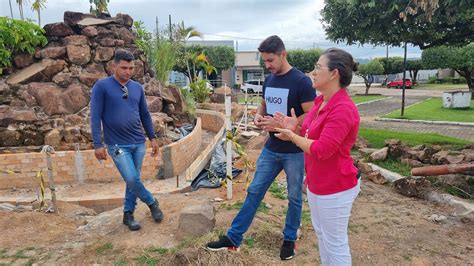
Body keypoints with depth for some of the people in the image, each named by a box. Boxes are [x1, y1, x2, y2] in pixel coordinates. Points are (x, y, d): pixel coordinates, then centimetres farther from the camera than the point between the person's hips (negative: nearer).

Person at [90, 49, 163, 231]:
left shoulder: (137, 88, 7)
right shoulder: (102, 86, -6)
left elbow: (145, 115, 14)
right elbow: (95, 117, -8)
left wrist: (152, 138, 11)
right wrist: (98, 144, -12)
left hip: (138, 143, 5)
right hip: (117, 145, -4)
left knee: (133, 180, 11)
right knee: (132, 180, -7)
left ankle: (128, 214, 28)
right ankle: (152, 203, 19)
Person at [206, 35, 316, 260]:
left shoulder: (301, 81, -16)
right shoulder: (269, 80, 5)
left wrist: (280, 124, -23)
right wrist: (259, 117, -4)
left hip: (294, 152, -6)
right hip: (270, 149, 6)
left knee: (294, 197, 12)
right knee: (254, 192, 10)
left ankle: (289, 239, 33)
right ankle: (233, 238, 20)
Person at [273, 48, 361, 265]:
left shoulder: (343, 109, -25)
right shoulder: (320, 101, 5)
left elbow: (321, 149, -28)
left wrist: (292, 137, -14)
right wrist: (295, 129, -2)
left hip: (335, 188, -10)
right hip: (317, 182, 10)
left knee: (335, 243, 9)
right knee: (321, 234, 26)